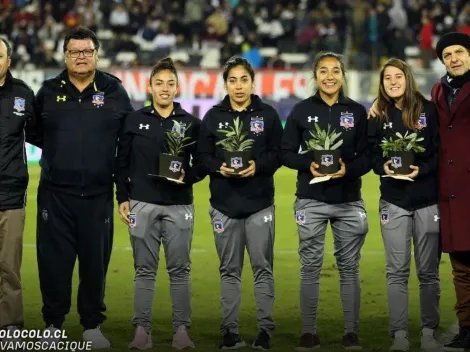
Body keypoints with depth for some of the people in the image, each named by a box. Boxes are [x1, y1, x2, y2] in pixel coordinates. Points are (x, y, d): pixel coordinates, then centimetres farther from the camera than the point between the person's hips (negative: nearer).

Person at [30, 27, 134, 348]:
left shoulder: (114, 92, 3)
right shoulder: (49, 92, 6)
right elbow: (36, 133, 17)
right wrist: (59, 152, 9)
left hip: (98, 195, 0)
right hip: (55, 193, 0)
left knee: (95, 261, 5)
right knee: (54, 261, 2)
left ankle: (93, 325, 16)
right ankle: (53, 325, 13)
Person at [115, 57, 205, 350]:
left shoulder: (191, 123, 6)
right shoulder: (134, 121, 7)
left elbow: (202, 164, 9)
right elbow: (122, 163, 9)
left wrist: (188, 176, -11)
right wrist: (122, 198, 3)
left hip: (179, 205, 0)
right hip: (142, 204, 0)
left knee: (180, 269, 0)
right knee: (145, 269, 3)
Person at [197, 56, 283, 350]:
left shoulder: (268, 114, 3)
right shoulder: (214, 116, 7)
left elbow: (278, 153, 0)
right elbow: (203, 155, 5)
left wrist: (258, 166, -17)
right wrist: (219, 168, -14)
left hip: (260, 204, -2)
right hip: (224, 203, 2)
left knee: (263, 267, -1)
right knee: (229, 270, 6)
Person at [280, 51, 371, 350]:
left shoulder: (357, 111, 4)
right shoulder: (301, 111, 2)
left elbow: (367, 156, 4)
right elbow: (287, 153, 3)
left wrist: (349, 169, -15)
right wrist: (308, 164, -15)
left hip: (349, 201, 1)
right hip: (311, 200, -1)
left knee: (349, 266, 4)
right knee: (311, 267, 2)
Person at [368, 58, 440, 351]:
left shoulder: (428, 110, 0)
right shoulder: (378, 116, 6)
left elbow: (440, 151, -2)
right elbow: (371, 153, 7)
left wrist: (422, 169, -17)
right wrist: (383, 167, -13)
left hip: (427, 200, -1)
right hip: (394, 201, 1)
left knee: (428, 271, 4)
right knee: (397, 271, 0)